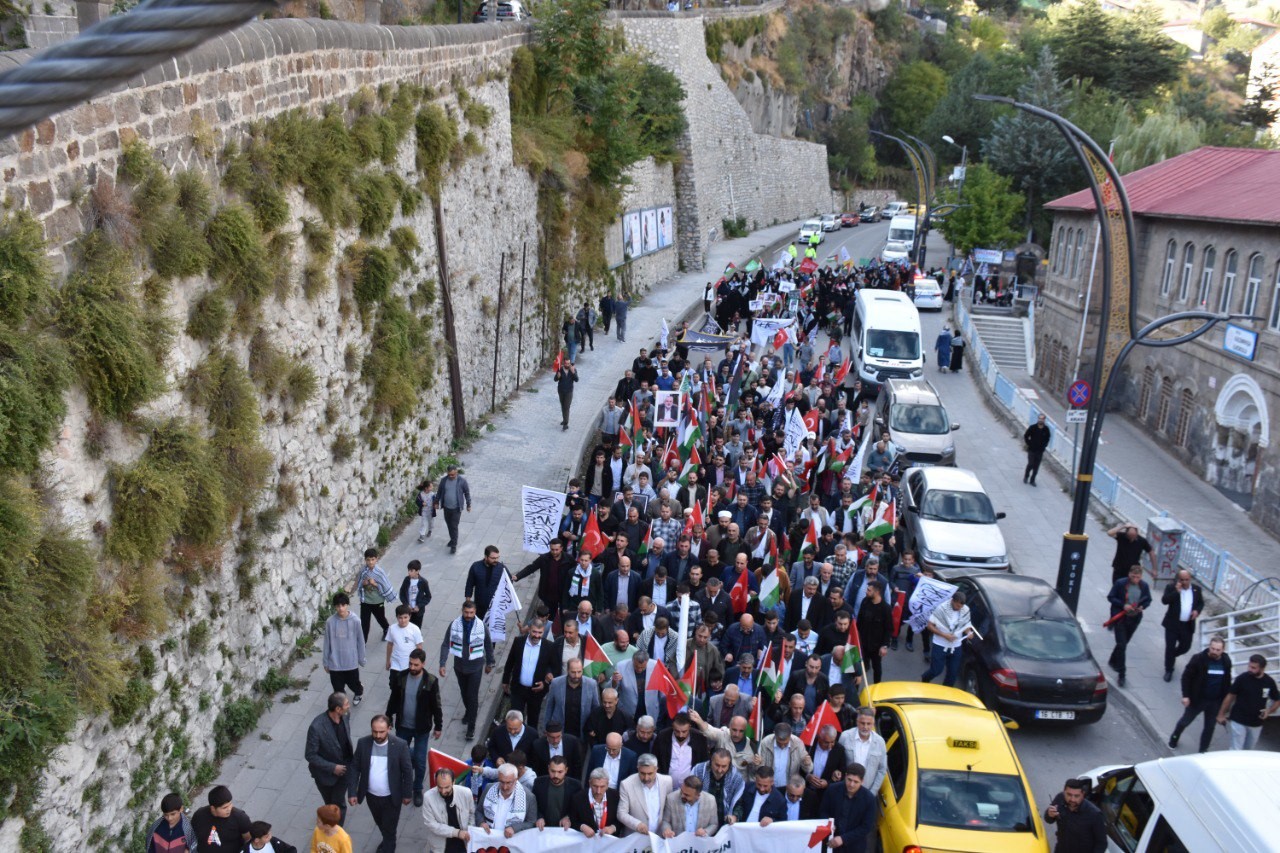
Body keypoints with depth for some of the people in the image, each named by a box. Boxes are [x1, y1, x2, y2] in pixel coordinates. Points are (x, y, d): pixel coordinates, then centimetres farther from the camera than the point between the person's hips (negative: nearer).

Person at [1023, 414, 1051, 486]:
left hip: (1040, 451, 3)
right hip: (1032, 450, -3)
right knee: (1031, 464, -6)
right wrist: (1029, 444, -3)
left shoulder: (1046, 429, -2)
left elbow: (1047, 438, 16)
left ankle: (1032, 480, 18)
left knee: (1036, 467, 6)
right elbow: (1026, 436, 0)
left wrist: (1044, 445, 7)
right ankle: (1026, 476, 20)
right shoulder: (1032, 427, -10)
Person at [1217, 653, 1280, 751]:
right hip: (1238, 721, -3)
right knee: (1236, 751, -5)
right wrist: (1221, 714, -2)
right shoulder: (1242, 678, -13)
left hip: (1256, 723, 3)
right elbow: (1230, 696, -4)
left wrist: (1269, 711, -10)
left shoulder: (1269, 682, -5)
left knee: (1248, 751, 17)